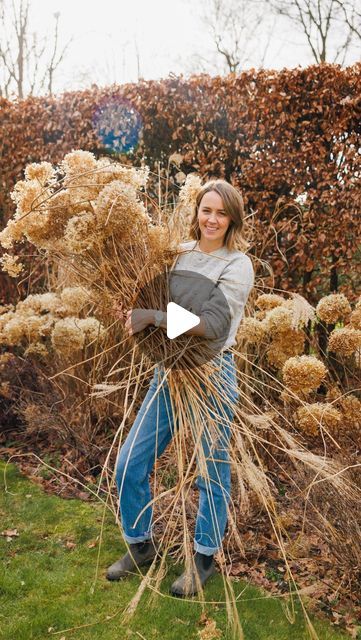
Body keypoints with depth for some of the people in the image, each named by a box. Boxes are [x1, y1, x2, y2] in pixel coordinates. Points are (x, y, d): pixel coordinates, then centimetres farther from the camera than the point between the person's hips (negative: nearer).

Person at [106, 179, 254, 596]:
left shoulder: (237, 265, -10)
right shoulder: (178, 253, 5)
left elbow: (212, 325, -23)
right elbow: (158, 301, 14)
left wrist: (153, 317, -28)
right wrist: (133, 313, -8)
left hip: (212, 374, -5)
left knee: (212, 474, 10)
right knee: (129, 465, 7)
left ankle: (204, 558, 32)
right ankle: (140, 546, 30)